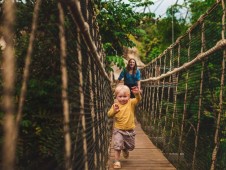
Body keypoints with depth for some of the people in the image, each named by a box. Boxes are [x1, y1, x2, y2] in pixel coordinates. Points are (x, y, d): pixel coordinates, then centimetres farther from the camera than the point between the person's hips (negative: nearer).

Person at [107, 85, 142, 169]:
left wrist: (137, 93, -48)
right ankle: (117, 161, 4)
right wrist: (114, 110, -33)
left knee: (130, 146, 21)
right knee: (118, 145, -11)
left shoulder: (131, 102, -9)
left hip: (130, 130, 2)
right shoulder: (115, 105, -9)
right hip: (118, 130, -2)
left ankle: (125, 150, 54)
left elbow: (138, 99, -26)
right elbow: (109, 115, -12)